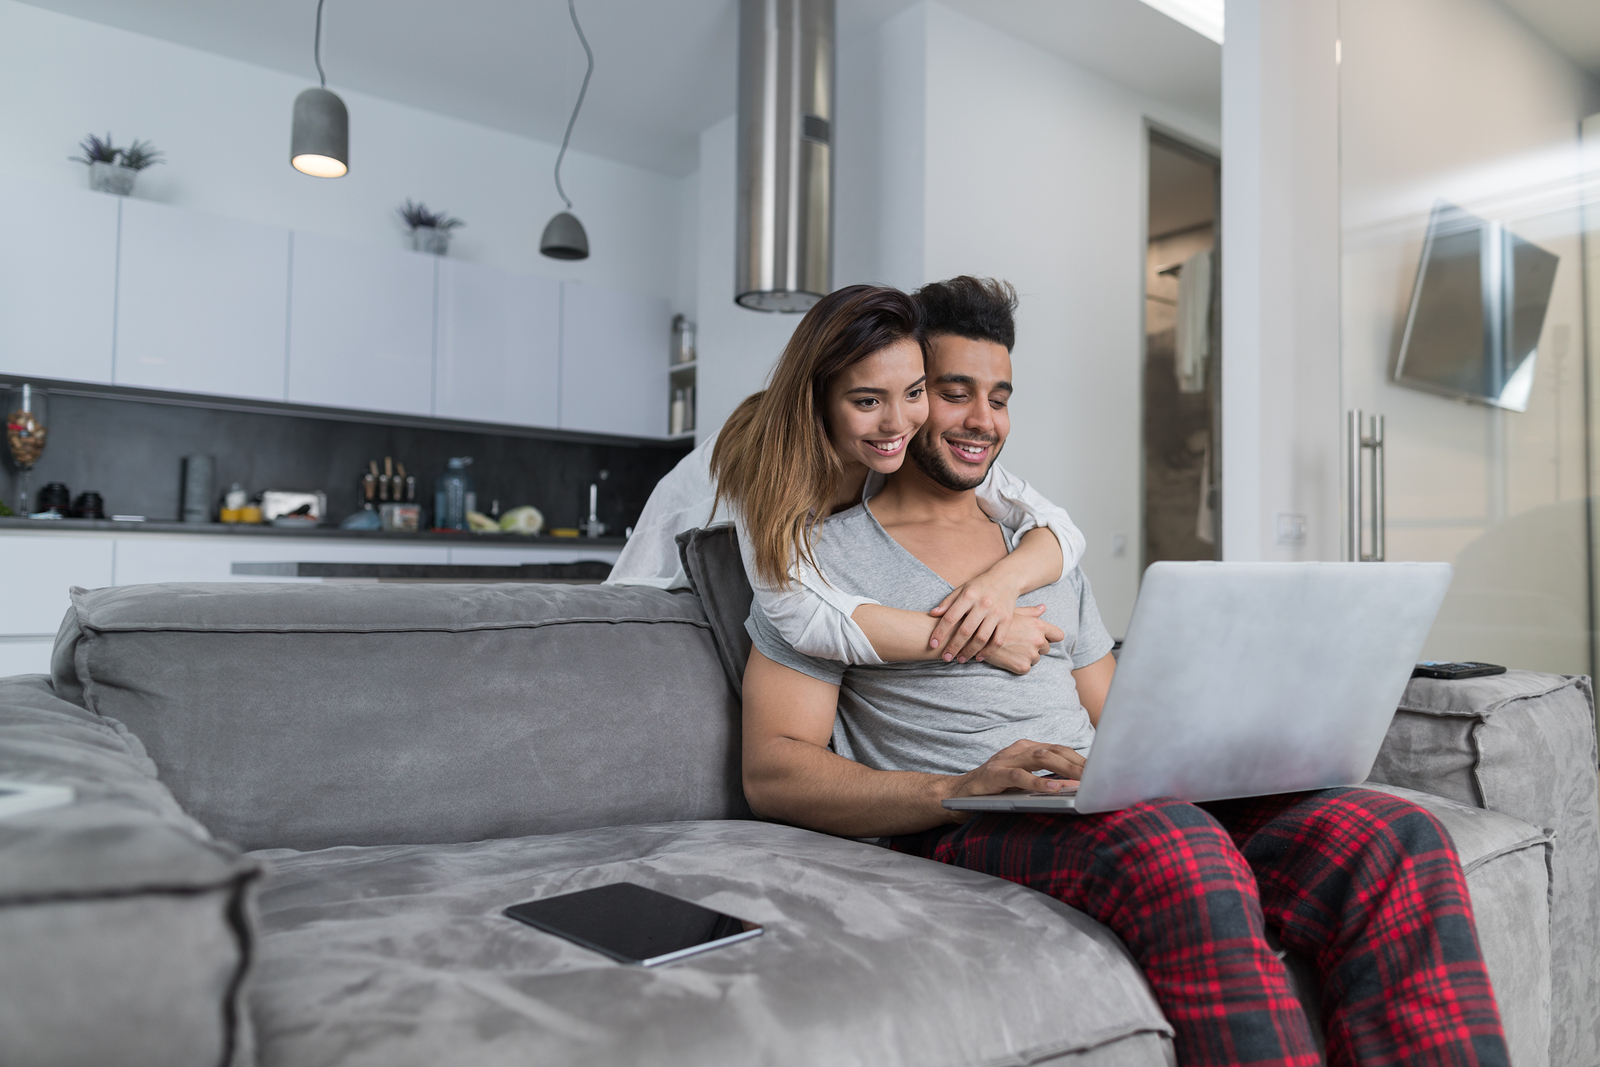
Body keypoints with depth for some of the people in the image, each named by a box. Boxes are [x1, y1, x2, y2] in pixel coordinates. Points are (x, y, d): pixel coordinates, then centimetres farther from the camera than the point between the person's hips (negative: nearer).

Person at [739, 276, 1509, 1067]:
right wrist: (960, 790, -20)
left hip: (1128, 806, 6)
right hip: (958, 832, -5)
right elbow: (771, 772, -5)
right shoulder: (829, 557, 5)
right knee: (1178, 852, -37)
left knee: (1397, 838, -17)